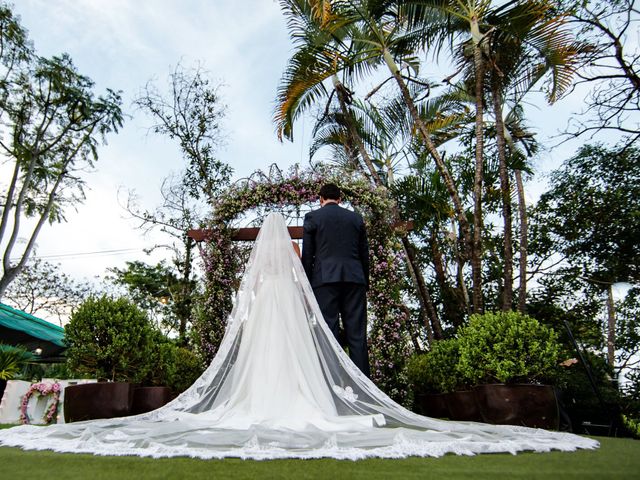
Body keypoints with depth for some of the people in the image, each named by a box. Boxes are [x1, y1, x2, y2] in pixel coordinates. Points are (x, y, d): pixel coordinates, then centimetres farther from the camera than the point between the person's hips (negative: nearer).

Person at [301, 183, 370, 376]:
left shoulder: (312, 217, 7)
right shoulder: (356, 218, 15)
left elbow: (307, 255, 3)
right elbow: (364, 254, 15)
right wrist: (365, 283, 20)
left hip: (325, 279, -2)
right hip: (354, 279, 3)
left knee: (329, 333, -2)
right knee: (357, 334, 2)